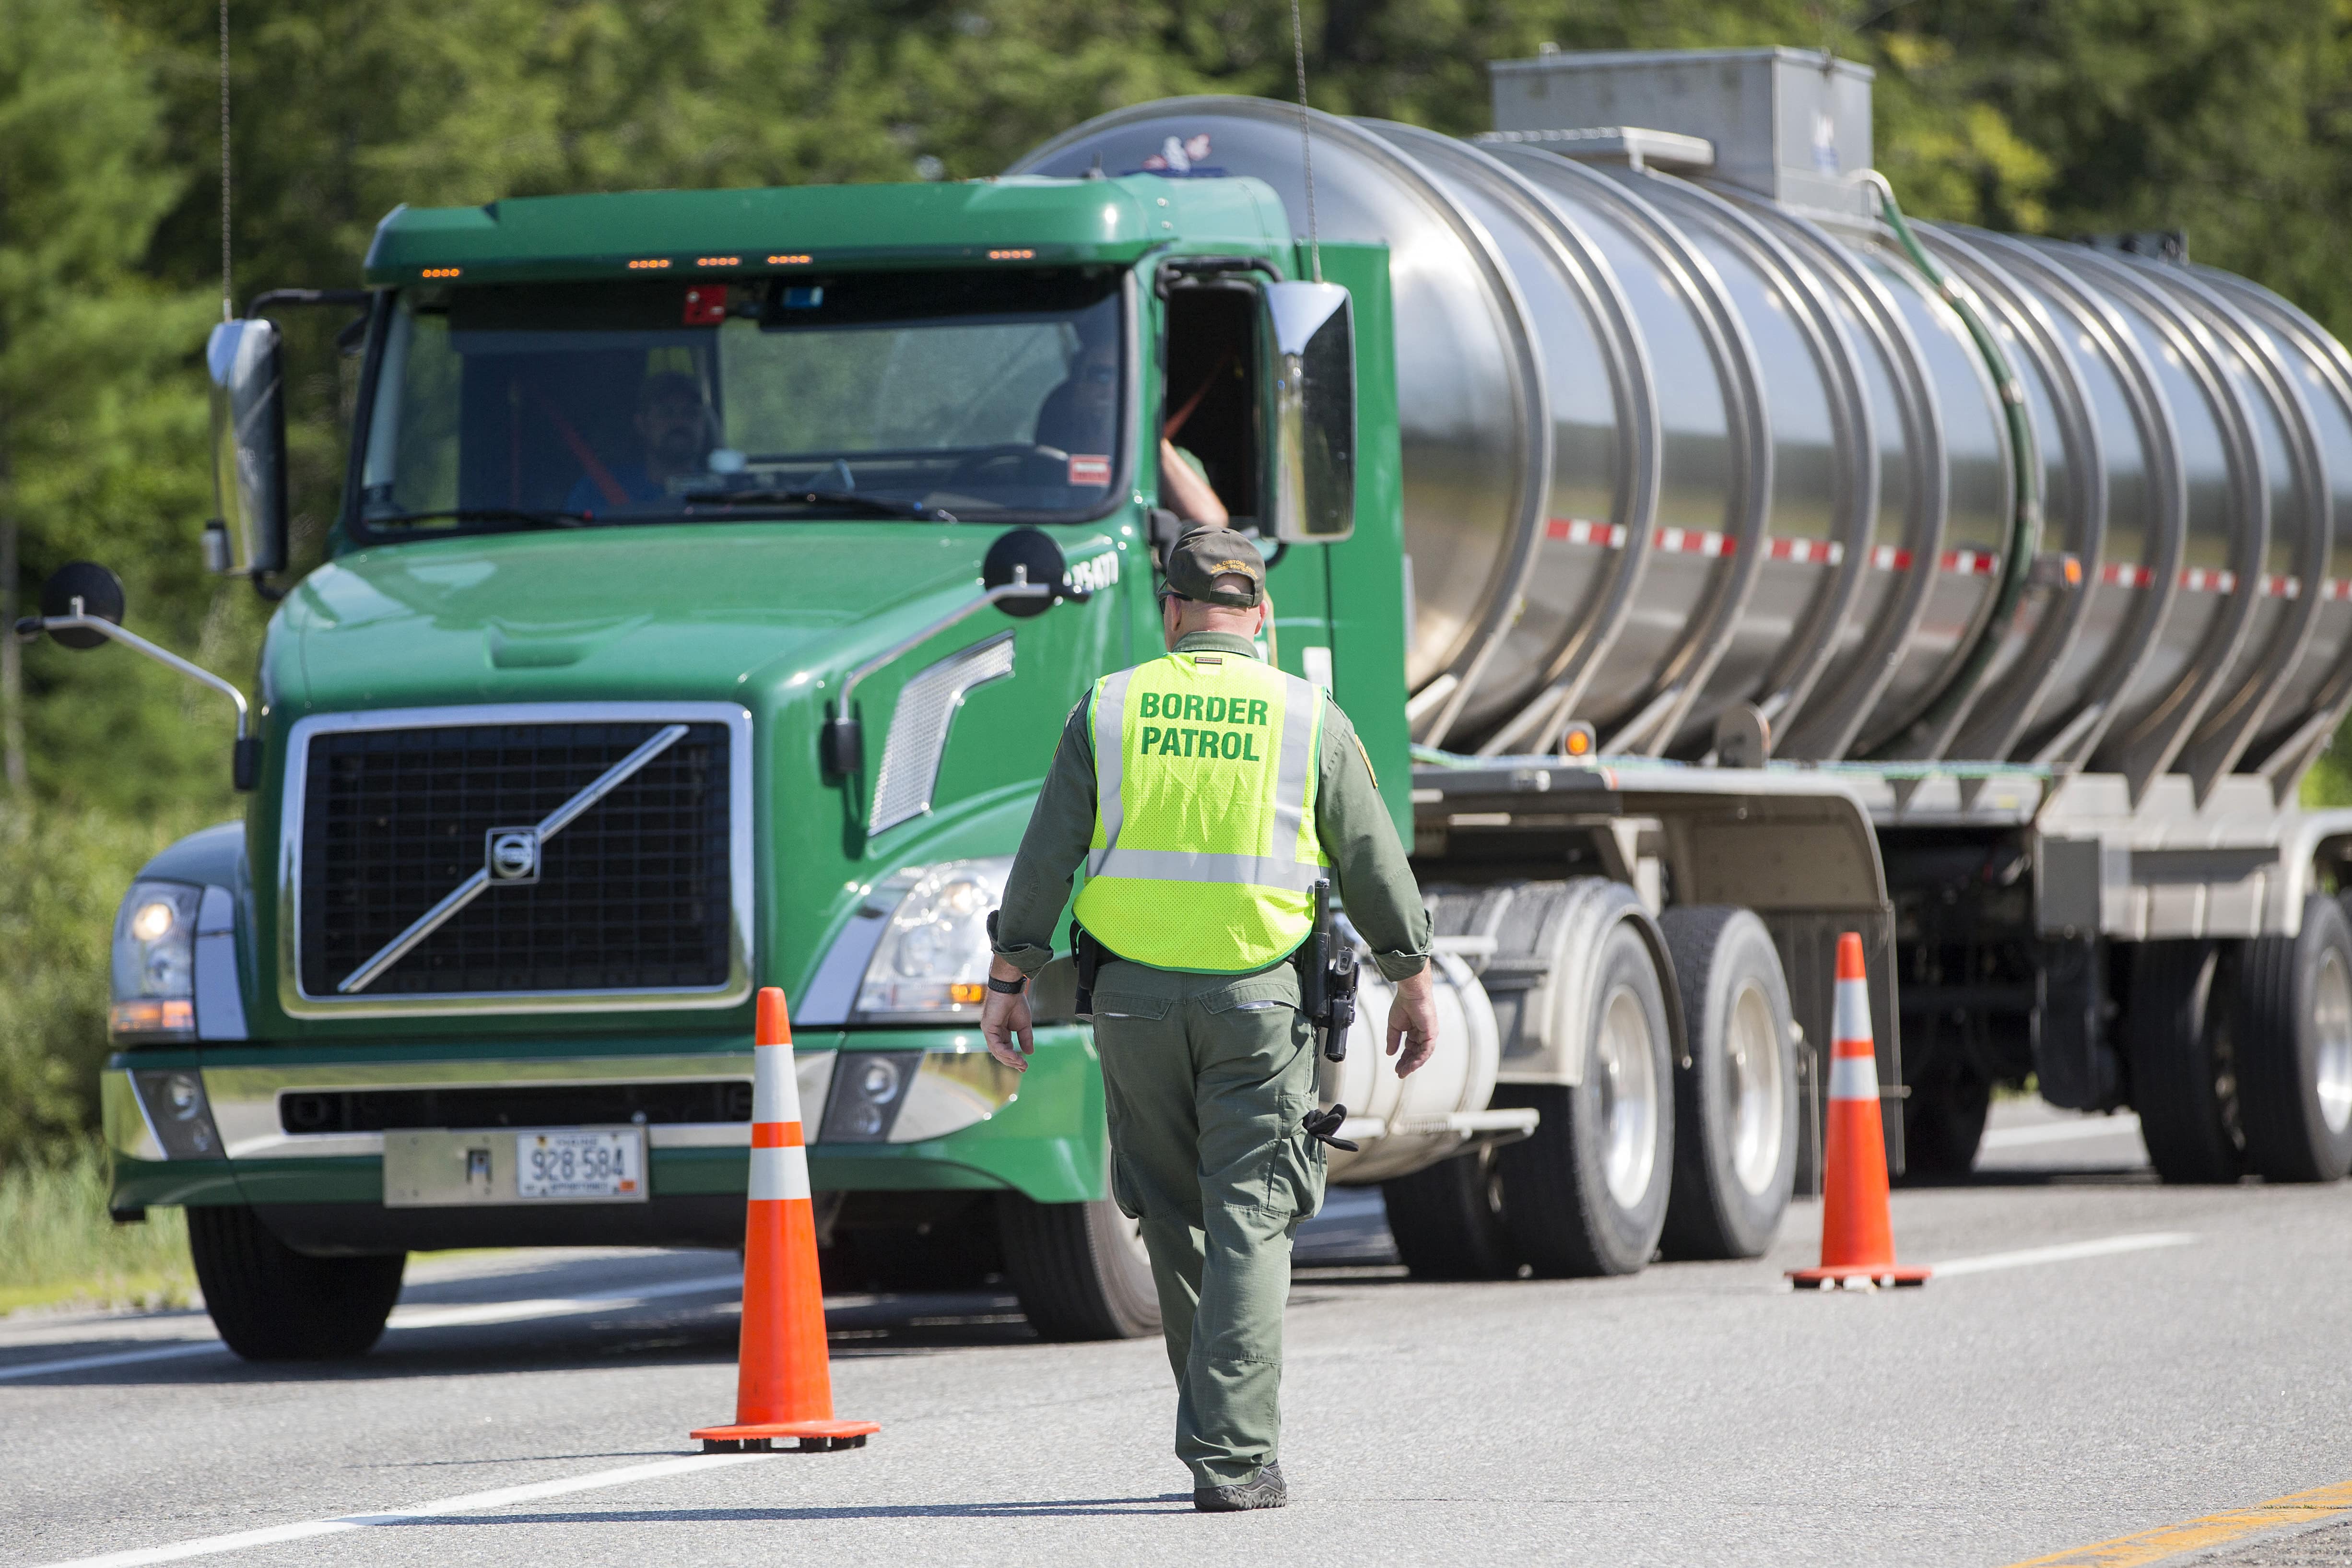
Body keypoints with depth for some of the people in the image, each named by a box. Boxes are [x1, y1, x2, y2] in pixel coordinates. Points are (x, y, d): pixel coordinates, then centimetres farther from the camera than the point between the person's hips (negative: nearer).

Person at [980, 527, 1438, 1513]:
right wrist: (1413, 985, 15)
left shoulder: (1109, 710, 2)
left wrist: (1008, 980, 5)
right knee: (1249, 1226, -2)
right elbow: (1375, 869, 4)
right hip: (1258, 1003, -2)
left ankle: (1218, 1429, 25)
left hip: (1134, 996, 2)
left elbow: (1046, 859, -1)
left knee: (1175, 1220, 15)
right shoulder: (1310, 721, 0)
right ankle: (1234, 1461, -12)